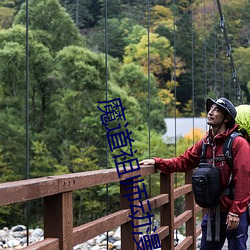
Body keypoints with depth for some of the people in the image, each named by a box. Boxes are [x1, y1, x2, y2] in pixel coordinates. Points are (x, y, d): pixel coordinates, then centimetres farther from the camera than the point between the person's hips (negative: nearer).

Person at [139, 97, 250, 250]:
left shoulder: (238, 143, -13)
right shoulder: (205, 143, 7)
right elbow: (183, 162, 10)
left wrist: (236, 212, -19)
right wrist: (157, 162, -2)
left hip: (234, 214, -6)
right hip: (213, 212, 7)